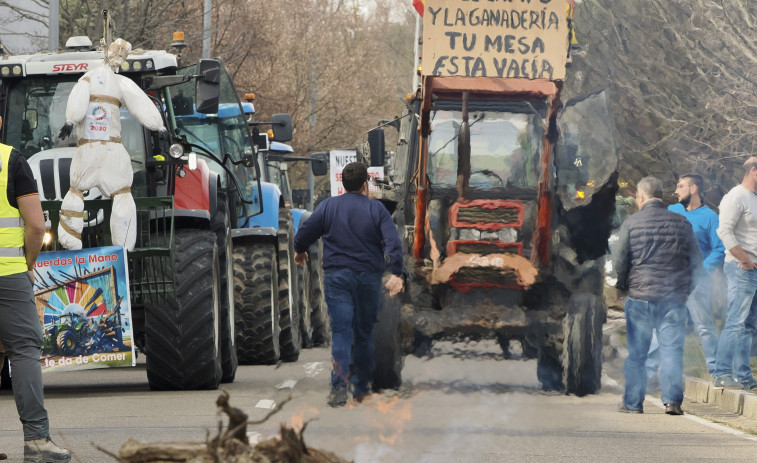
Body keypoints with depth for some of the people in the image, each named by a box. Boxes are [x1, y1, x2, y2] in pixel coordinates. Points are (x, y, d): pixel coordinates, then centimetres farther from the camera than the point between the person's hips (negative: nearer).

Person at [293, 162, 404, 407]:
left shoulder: (328, 206, 3)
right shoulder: (376, 209, 1)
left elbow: (304, 233, 7)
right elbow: (393, 242, -10)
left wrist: (300, 250, 28)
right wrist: (396, 274, -15)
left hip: (337, 276, 0)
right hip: (369, 277, 0)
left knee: (341, 332, -6)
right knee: (364, 334, 12)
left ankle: (339, 385, -23)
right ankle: (361, 388, 19)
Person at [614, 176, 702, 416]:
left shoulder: (632, 223, -3)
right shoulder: (682, 223, 4)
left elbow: (619, 261, -2)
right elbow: (696, 260, 10)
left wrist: (623, 286, 16)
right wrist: (685, 287, 22)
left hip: (640, 297, -1)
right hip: (674, 297, 1)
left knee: (636, 353, 7)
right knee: (672, 349, 2)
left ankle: (633, 403, 11)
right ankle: (672, 399, -9)